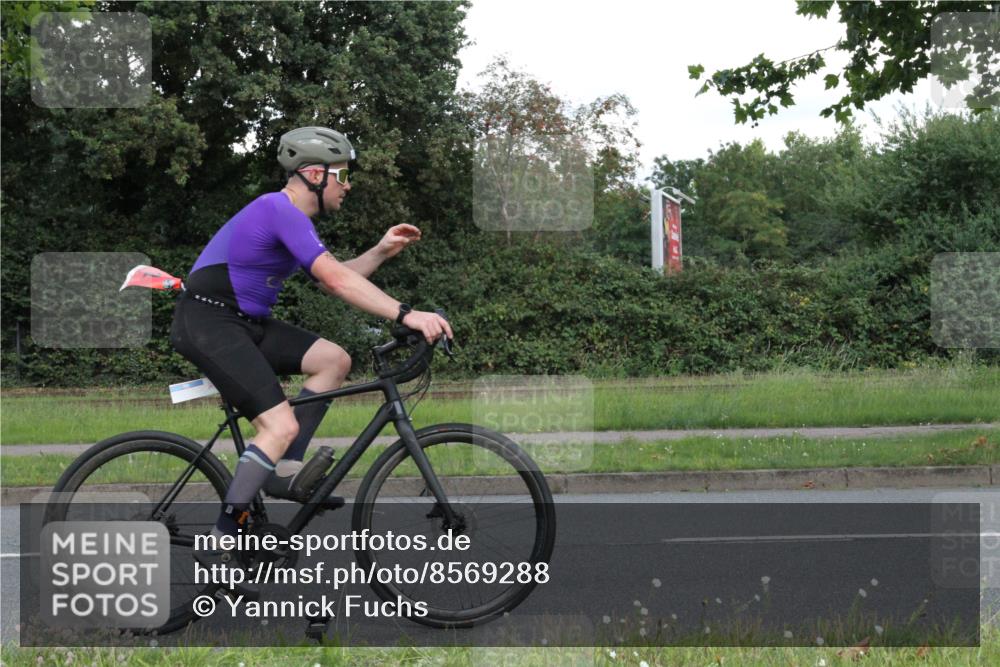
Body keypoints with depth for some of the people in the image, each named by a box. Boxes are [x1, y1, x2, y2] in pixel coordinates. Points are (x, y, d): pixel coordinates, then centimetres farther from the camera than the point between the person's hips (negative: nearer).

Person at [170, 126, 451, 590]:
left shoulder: (290, 217, 16)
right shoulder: (280, 210, -16)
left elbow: (332, 282, 21)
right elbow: (337, 280, -25)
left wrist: (381, 252, 9)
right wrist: (406, 315, -28)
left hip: (241, 322, 10)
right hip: (206, 322, -10)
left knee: (333, 360, 1)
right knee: (281, 426, -18)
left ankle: (284, 470, 3)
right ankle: (221, 543, -14)